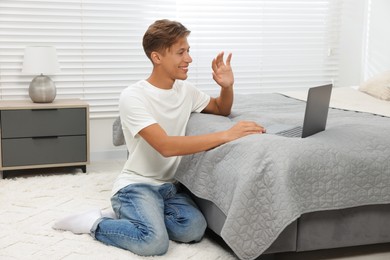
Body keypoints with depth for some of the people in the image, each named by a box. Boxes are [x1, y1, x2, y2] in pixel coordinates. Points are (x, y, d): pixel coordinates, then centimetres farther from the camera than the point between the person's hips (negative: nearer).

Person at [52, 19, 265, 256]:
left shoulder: (185, 89, 5)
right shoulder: (133, 97, -17)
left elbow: (221, 109, 21)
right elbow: (166, 146, -28)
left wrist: (227, 86, -3)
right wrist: (226, 135, -30)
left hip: (170, 185, 6)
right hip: (136, 185, -6)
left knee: (194, 230, -22)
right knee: (154, 242, -31)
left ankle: (130, 215, 2)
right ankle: (95, 223, -3)